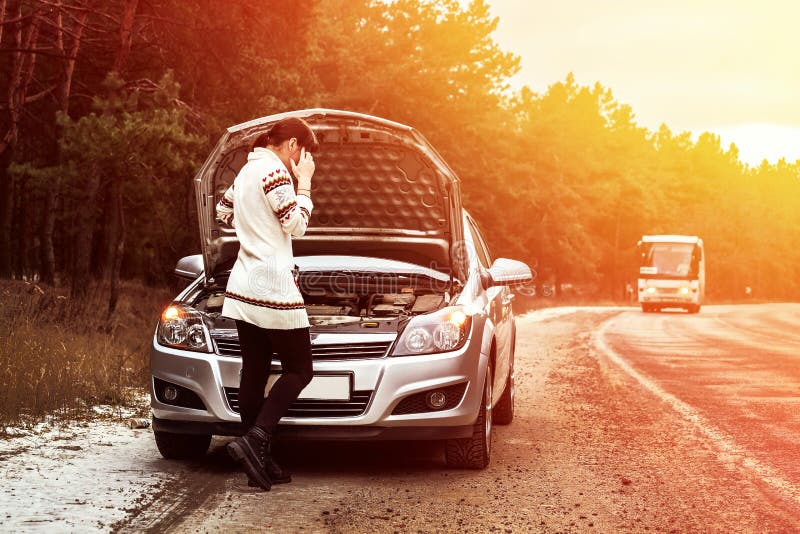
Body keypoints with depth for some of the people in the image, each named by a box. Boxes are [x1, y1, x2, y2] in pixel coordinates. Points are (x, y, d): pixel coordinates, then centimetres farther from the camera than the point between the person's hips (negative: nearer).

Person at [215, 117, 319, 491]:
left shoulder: (247, 171, 17)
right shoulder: (273, 170, -12)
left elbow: (223, 212, 30)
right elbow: (296, 225, -13)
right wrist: (304, 183, -3)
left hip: (243, 288, 9)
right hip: (272, 286, -9)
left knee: (254, 373, 8)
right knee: (298, 370, -1)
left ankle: (260, 463, 9)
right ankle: (255, 441, -15)